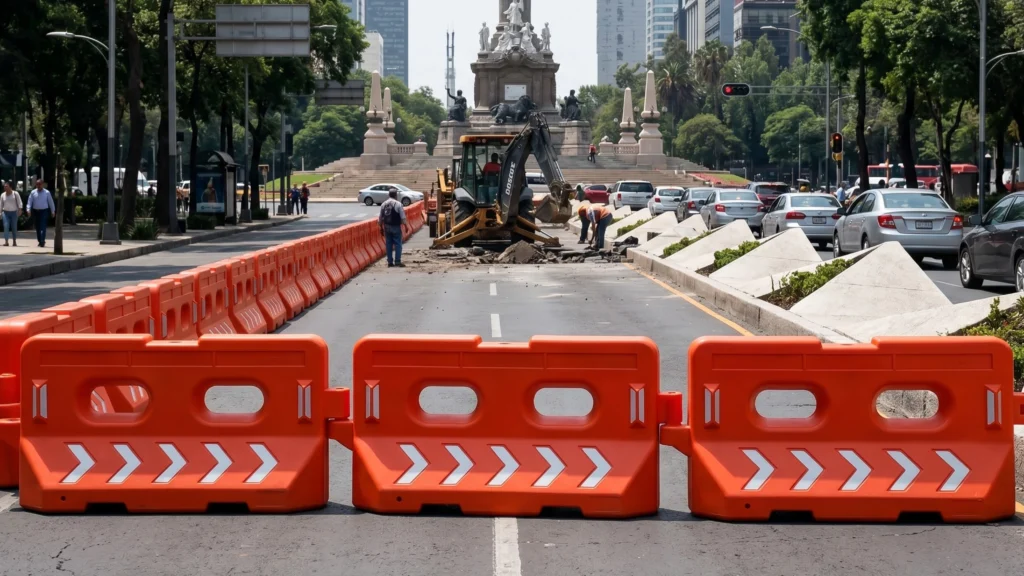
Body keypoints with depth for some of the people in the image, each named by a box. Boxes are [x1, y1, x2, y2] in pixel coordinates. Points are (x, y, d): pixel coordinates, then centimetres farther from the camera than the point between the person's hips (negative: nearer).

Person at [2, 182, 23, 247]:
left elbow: (19, 202, -5)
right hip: (6, 212, 2)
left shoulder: (15, 194, -2)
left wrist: (20, 210, -16)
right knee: (6, 226, -11)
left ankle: (15, 241, 13)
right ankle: (6, 241, -15)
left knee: (14, 227, 3)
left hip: (14, 212, -2)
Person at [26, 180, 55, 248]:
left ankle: (42, 242, -17)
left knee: (43, 227, -12)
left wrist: (53, 211, 7)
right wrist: (28, 209, -13)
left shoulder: (47, 192, 1)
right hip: (35, 211, 3)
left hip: (44, 211, -3)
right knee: (37, 227, 9)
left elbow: (51, 202, 6)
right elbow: (29, 202, 1)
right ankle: (40, 241, 21)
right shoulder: (33, 193, 4)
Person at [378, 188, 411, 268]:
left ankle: (390, 262, 9)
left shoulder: (383, 204, 5)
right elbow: (403, 217, -12)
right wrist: (405, 226, -1)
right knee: (398, 244, 0)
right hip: (396, 226, -5)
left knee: (388, 244, 9)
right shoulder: (398, 204, -10)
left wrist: (381, 228, 16)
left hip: (387, 227, 5)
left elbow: (380, 218, 8)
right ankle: (397, 261, -5)